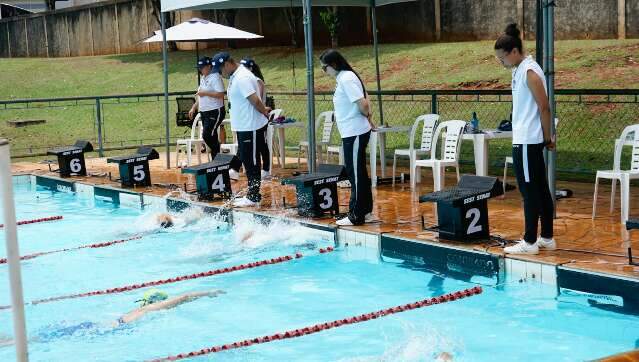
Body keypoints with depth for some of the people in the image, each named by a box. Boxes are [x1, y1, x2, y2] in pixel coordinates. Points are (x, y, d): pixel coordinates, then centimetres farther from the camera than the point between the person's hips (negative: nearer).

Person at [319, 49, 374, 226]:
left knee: (356, 175, -4)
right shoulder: (344, 78, 14)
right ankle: (365, 210, 24)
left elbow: (363, 104, -22)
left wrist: (365, 117, -4)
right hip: (352, 133, 10)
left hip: (355, 133, -10)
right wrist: (368, 118, 12)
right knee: (359, 174, 16)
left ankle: (356, 216, 1)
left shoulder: (346, 79, -16)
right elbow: (365, 103, 19)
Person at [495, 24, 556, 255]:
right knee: (540, 190, 13)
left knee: (530, 191, -5)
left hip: (527, 141, -10)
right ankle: (547, 238, 20)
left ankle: (530, 242, 0)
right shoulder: (520, 70, 13)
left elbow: (544, 108, -16)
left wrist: (547, 138, -10)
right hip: (525, 139, 10)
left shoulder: (529, 72, -15)